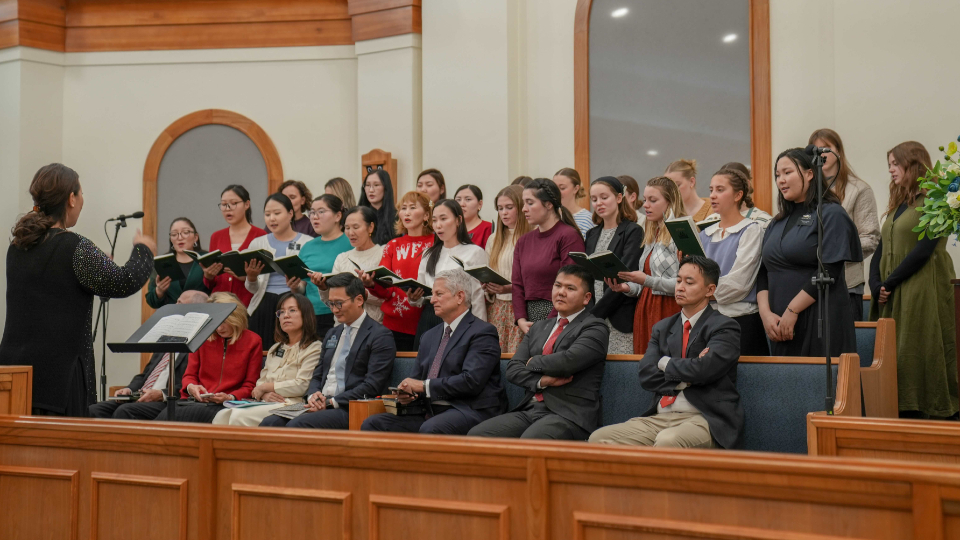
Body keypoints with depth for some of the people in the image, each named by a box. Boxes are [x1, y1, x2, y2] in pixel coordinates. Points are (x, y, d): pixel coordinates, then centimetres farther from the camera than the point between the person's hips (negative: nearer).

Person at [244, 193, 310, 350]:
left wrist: (297, 285, -19)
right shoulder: (257, 243, 14)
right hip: (263, 307, 3)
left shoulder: (307, 242, 4)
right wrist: (251, 278, -8)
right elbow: (253, 289, 13)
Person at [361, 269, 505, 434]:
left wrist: (425, 386, -13)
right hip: (430, 413, 7)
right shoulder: (430, 336, 23)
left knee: (431, 428, -38)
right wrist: (407, 393, 0)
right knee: (372, 423, -11)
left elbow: (471, 381, -16)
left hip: (471, 411, -7)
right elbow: (419, 378, 25)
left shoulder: (482, 332, -3)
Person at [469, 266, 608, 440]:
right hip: (529, 411, 7)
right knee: (476, 435, -17)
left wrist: (533, 363, 2)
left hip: (568, 414, -6)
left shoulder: (595, 328, 3)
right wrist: (542, 381, -7)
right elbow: (513, 369, 13)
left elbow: (568, 361, -16)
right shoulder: (539, 327, 23)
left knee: (528, 442, -37)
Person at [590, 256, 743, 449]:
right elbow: (646, 376, 6)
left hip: (704, 419, -5)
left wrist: (665, 363, 1)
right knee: (598, 438, -17)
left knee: (667, 441, -39)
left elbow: (704, 369, -15)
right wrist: (685, 379, -7)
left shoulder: (725, 327, 2)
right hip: (660, 417, 6)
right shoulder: (663, 328, 20)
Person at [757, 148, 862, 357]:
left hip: (821, 324, -6)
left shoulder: (831, 214, -3)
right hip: (781, 325, 6)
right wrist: (766, 313, -4)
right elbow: (763, 273, 12)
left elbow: (829, 271, -13)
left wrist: (792, 311, -15)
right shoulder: (777, 224, 18)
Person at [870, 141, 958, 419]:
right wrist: (876, 286, -3)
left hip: (921, 297, -7)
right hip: (891, 298, 7)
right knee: (892, 360, 5)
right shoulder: (897, 205, 18)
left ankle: (922, 415, -1)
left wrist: (890, 283, -13)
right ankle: (901, 414, 10)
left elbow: (923, 250, -15)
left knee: (918, 358, -6)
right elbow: (881, 250, 12)